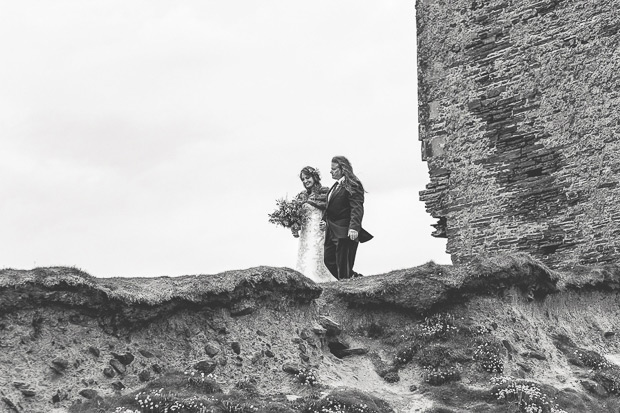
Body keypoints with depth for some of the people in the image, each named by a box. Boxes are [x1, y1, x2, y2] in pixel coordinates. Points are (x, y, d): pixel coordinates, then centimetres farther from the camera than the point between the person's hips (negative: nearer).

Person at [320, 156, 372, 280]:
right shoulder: (336, 185, 17)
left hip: (345, 233, -10)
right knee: (329, 260, 11)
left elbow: (357, 208, -20)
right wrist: (325, 220, 9)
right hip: (332, 232, 10)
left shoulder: (353, 185, -12)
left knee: (343, 266, -4)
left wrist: (354, 227, -31)